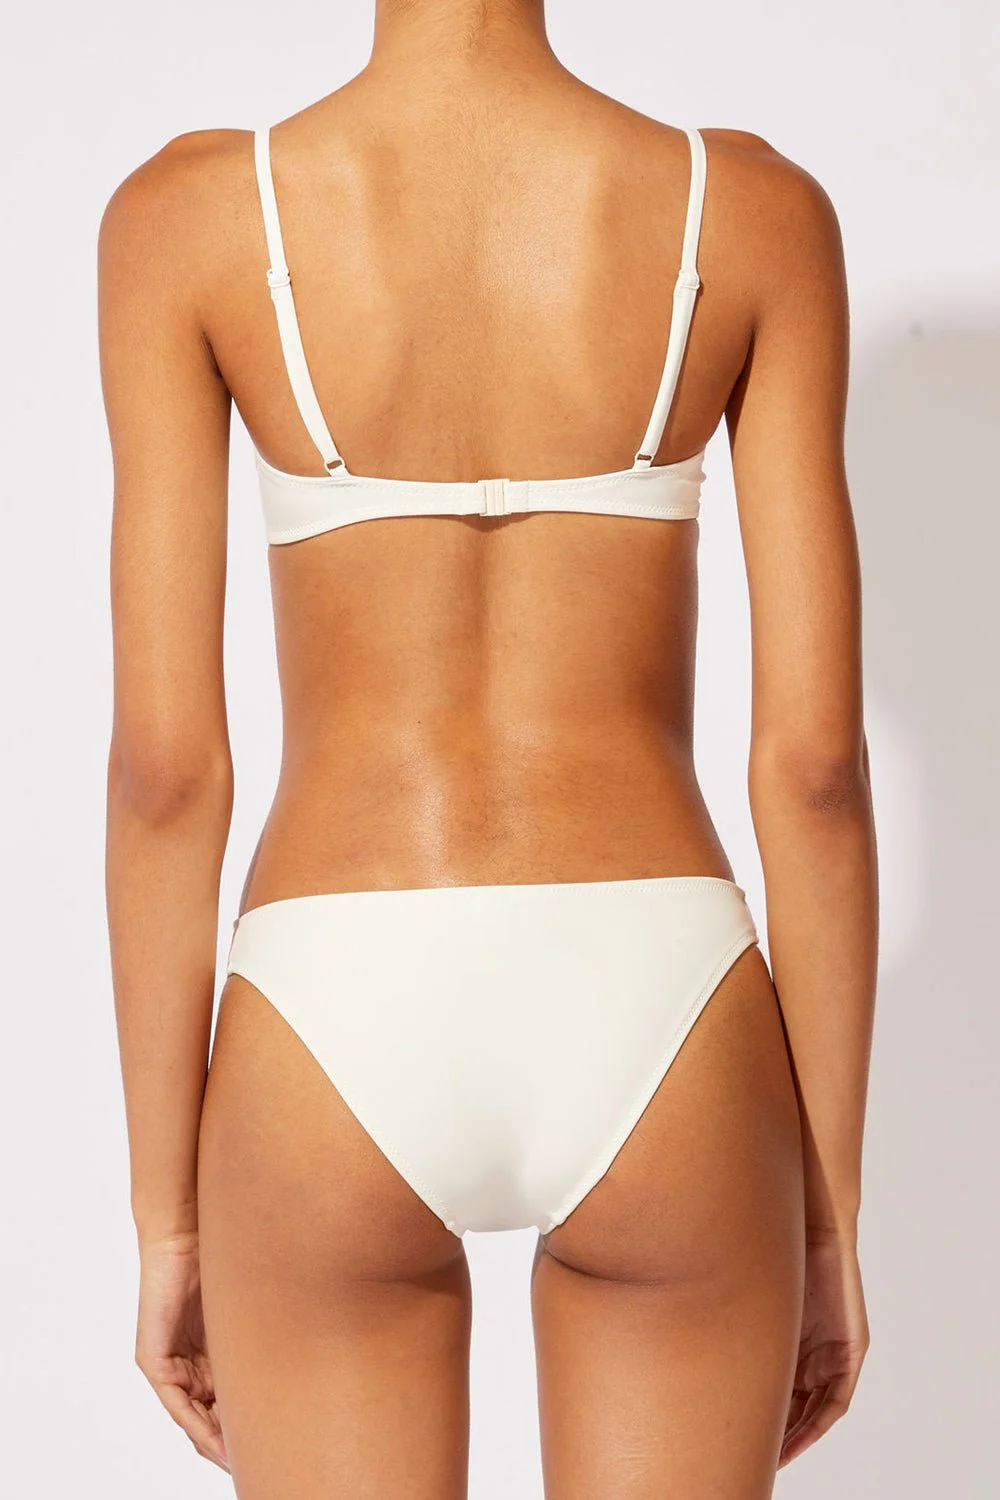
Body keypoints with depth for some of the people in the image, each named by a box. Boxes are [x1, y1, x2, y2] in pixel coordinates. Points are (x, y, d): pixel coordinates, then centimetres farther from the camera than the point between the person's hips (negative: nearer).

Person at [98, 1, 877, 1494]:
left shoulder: (189, 212, -3)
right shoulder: (756, 210, -1)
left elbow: (166, 757, -5)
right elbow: (815, 754, -3)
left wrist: (167, 1215, 6)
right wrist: (833, 1203, 8)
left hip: (340, 1038, 0)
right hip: (656, 1033, 1)